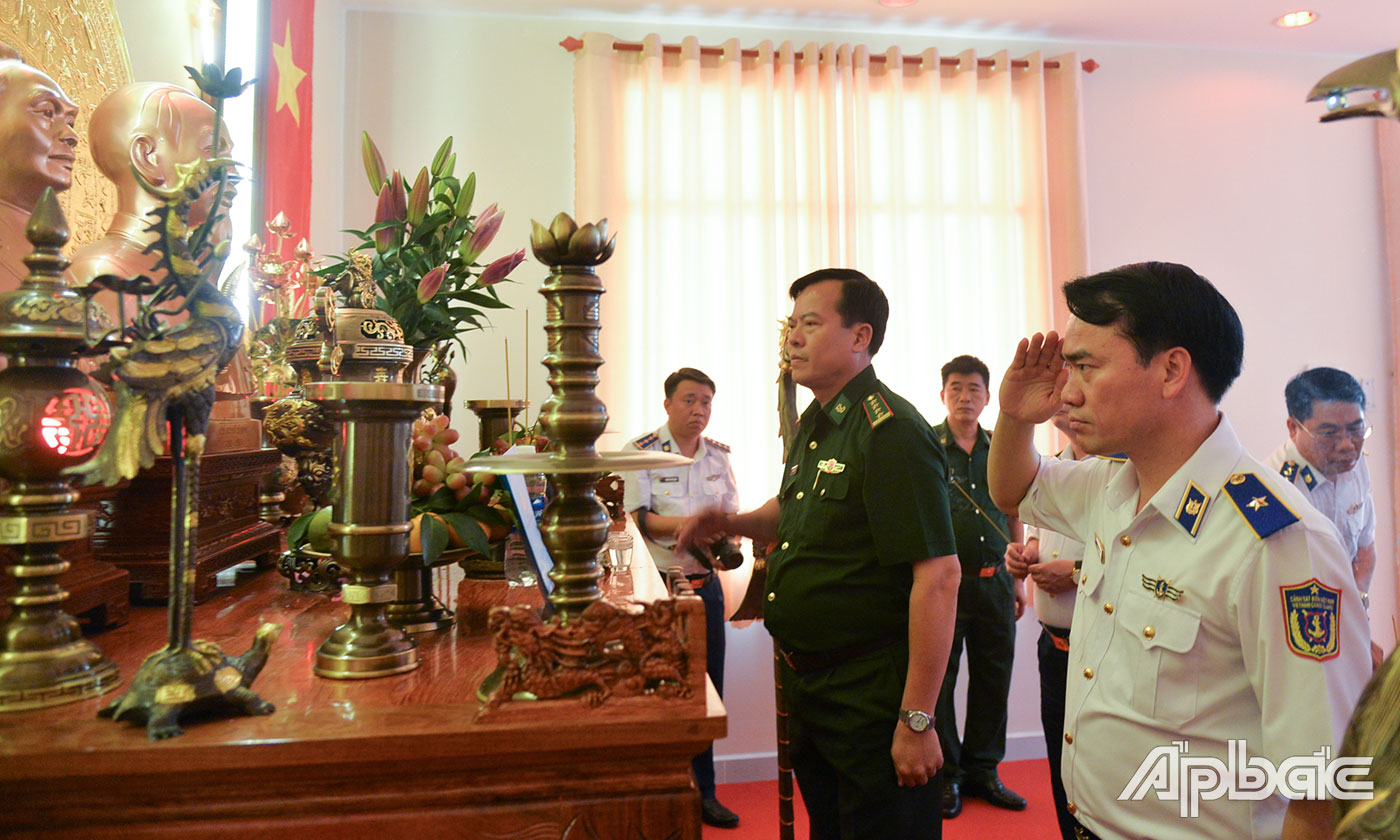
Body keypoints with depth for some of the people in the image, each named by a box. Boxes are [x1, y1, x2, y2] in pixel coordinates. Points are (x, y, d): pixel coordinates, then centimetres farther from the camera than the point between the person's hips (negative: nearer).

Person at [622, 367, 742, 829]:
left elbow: (731, 516, 11)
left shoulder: (719, 454, 9)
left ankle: (702, 792, 28)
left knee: (708, 691, 11)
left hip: (705, 583, 4)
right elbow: (638, 518, -12)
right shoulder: (642, 450, -5)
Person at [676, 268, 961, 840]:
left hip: (871, 693, -9)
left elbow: (938, 577, -25)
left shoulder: (890, 432, -20)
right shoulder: (812, 425, 8)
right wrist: (733, 523, 6)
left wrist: (917, 721, -24)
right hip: (806, 684, 9)